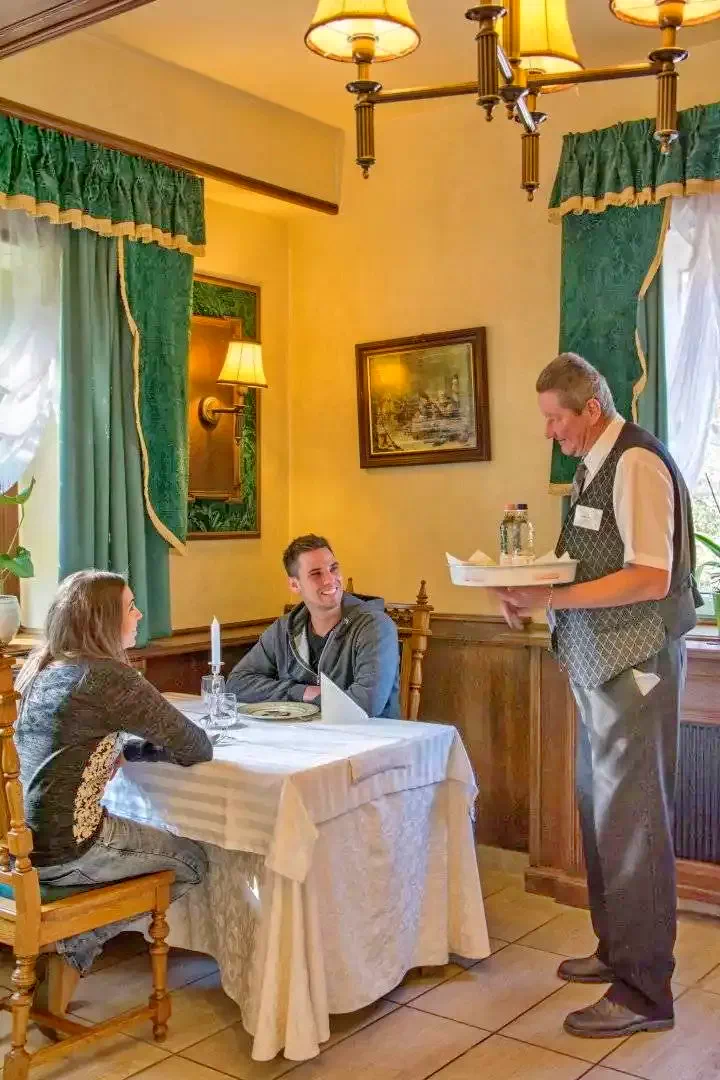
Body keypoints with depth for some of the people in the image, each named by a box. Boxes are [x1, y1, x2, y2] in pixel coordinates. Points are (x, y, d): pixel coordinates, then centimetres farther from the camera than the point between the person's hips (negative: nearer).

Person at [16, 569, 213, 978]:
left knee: (153, 830, 29)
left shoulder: (39, 669, 7)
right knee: (194, 859, 13)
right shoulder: (108, 677, -17)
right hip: (63, 849, -8)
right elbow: (197, 749, -13)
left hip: (18, 841, 8)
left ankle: (75, 933, 19)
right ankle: (79, 938, 11)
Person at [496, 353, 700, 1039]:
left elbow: (651, 578, -22)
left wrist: (550, 597, -23)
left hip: (634, 666, -9)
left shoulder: (637, 463, -15)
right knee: (599, 810, 17)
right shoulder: (592, 467, 12)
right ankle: (616, 951, 33)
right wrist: (532, 587, 2)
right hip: (597, 665, 9)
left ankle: (644, 992, 10)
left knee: (630, 821, -2)